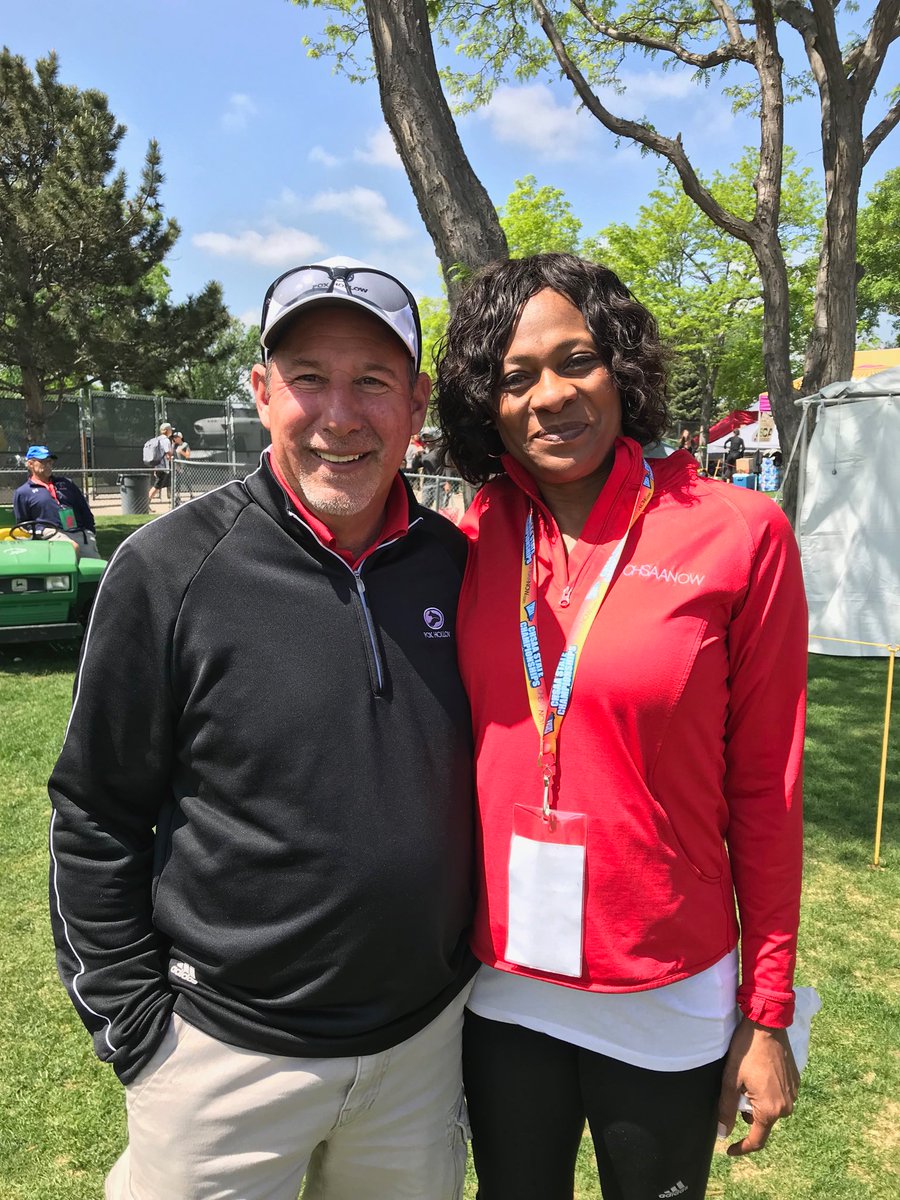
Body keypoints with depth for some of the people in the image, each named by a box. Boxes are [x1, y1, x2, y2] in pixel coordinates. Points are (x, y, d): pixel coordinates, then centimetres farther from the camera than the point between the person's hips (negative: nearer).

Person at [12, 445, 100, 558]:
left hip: (81, 533, 4)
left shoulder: (65, 482, 24)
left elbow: (85, 509, 22)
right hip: (52, 534, -4)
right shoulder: (22, 493, 13)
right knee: (72, 547, -36)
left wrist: (91, 533, 11)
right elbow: (22, 524, 12)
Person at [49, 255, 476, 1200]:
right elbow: (95, 819, -8)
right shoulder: (170, 569, -15)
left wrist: (473, 946, 9)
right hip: (227, 1051, -3)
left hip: (426, 1032, 4)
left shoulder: (458, 564, -5)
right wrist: (131, 1022, -7)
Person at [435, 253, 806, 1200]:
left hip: (667, 997, -2)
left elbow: (765, 785, -8)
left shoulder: (739, 534, -12)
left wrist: (768, 1013, -4)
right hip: (500, 984, 3)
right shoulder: (472, 544, -4)